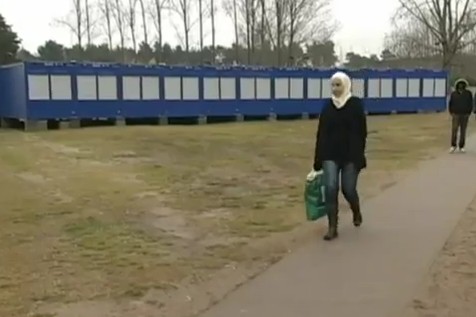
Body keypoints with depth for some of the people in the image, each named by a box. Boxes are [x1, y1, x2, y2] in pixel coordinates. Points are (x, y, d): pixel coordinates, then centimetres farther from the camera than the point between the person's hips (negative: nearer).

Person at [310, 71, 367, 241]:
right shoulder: (328, 106, 6)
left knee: (348, 189, 1)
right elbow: (321, 134, 7)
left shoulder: (356, 104, -4)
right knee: (330, 188, -8)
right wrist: (317, 161, 6)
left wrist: (359, 157, -14)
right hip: (330, 155, 3)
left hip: (350, 155, -3)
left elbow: (362, 132, -6)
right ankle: (332, 228, 0)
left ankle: (356, 212, 35)